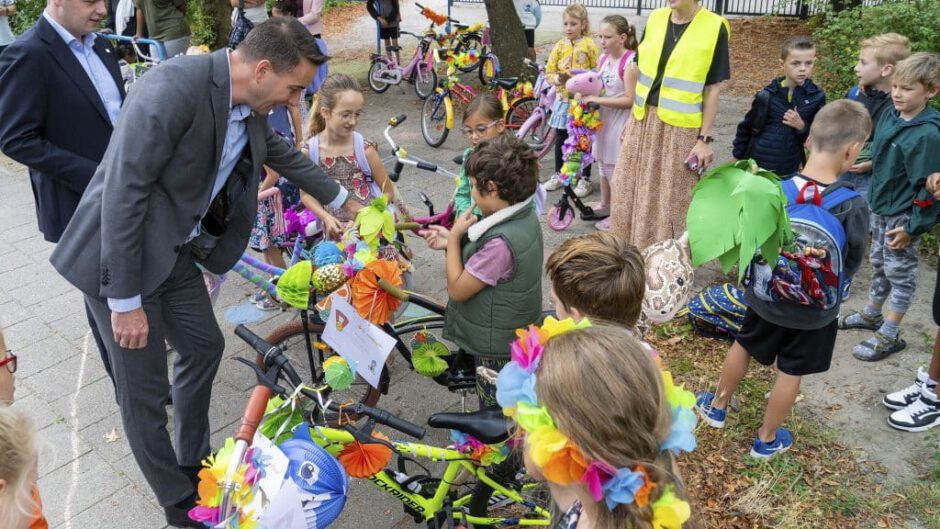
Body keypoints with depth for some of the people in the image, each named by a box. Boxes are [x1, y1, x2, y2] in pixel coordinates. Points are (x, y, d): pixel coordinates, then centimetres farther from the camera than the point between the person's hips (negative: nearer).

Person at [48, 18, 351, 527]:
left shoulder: (248, 106, -2)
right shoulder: (173, 87, -28)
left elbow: (283, 154, 19)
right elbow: (122, 194, -27)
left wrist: (342, 200, 30)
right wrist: (126, 302, -23)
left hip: (174, 252, 9)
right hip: (119, 257, -8)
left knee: (204, 347, 19)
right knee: (143, 390, 4)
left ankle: (195, 465, 43)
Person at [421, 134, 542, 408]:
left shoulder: (501, 241, -33)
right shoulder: (524, 217, -4)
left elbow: (457, 289, -23)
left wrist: (454, 236, -14)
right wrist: (452, 241, -1)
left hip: (497, 347, -9)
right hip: (518, 335, 9)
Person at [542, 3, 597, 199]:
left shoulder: (589, 45, -6)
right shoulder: (559, 46, 3)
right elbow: (549, 72, 4)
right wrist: (559, 78, -16)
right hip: (563, 98, 3)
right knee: (561, 137, 12)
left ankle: (585, 179, 14)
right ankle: (558, 174, 26)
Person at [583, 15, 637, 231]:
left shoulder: (630, 61, -17)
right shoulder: (603, 59, 6)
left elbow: (629, 100, -21)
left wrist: (597, 100, -23)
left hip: (621, 120, -8)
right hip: (604, 117, 8)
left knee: (615, 167, -1)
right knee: (603, 163, 17)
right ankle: (605, 205, 33)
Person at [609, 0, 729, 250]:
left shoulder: (714, 27, -8)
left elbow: (713, 88, -7)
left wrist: (705, 138, -9)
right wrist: (633, 115, 14)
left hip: (680, 128, -5)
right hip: (645, 122, 5)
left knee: (672, 198, 5)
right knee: (629, 190, 11)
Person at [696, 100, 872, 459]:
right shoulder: (852, 205, -24)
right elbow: (852, 263, -11)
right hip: (814, 310, -2)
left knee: (744, 346, 25)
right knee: (791, 372, 15)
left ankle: (718, 406, 45)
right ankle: (767, 439, 33)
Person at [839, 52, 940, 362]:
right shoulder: (891, 114, -4)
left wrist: (913, 227, -18)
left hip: (903, 216, -7)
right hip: (880, 206, 7)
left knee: (900, 272, 7)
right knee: (879, 264, 22)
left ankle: (890, 336, 19)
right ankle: (872, 314, 41)